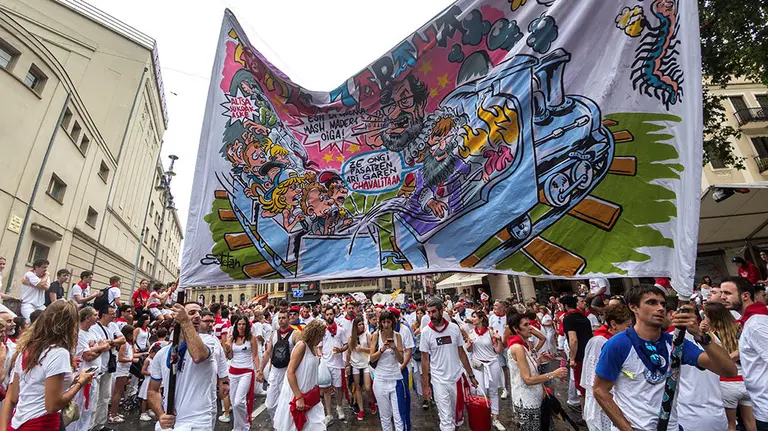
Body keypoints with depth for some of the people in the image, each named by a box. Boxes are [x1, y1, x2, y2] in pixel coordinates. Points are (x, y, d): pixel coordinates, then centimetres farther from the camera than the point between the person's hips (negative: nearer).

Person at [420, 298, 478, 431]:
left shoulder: (454, 328, -6)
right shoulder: (426, 332, -11)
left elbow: (461, 352, 4)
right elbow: (424, 359, -5)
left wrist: (471, 375, 4)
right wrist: (425, 384, -6)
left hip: (457, 377, 3)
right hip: (439, 380, -2)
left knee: (458, 414, 18)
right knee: (446, 419, 2)